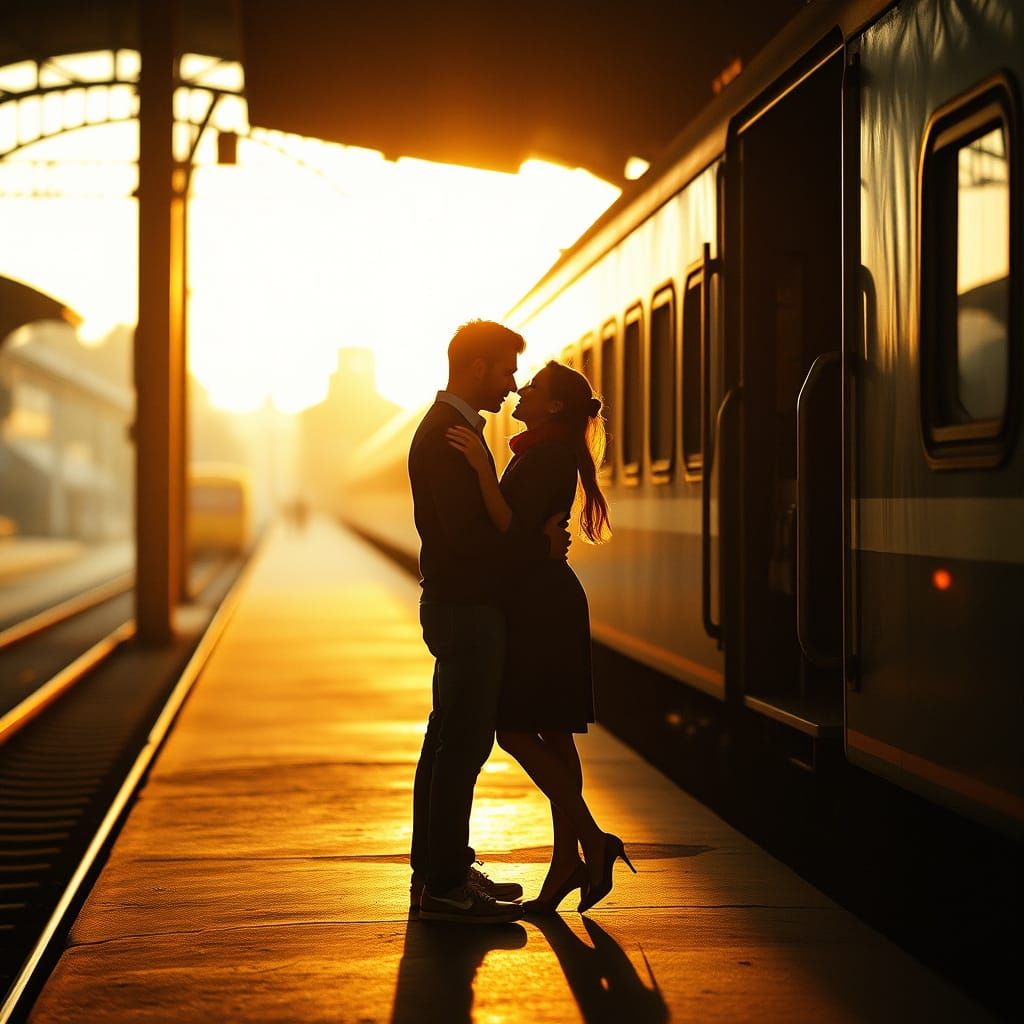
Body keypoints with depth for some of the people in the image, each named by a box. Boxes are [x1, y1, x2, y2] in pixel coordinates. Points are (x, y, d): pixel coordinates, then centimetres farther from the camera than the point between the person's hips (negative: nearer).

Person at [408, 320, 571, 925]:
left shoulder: (448, 430, 16)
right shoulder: (448, 436, -17)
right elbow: (465, 536, -24)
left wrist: (535, 535, 4)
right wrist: (541, 545, -14)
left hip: (461, 607, 11)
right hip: (465, 609, -11)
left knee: (449, 740, 15)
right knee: (463, 744, -7)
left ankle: (438, 871, 24)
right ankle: (445, 886, -2)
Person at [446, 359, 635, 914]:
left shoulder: (547, 457, -14)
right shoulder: (540, 454, 18)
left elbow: (513, 529, -24)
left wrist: (482, 467, -27)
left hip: (542, 607, -10)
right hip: (541, 603, 10)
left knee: (516, 730, -9)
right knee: (550, 735, 9)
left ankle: (593, 842, -6)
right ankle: (567, 861, 11)